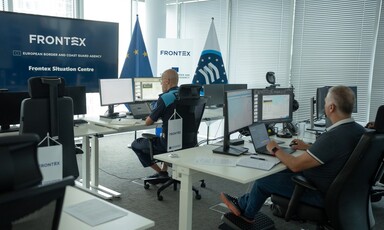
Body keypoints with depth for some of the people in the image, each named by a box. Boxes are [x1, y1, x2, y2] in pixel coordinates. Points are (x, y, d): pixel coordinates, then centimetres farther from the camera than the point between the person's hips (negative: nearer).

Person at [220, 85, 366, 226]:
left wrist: (275, 150, -8)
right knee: (280, 172, 20)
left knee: (263, 180, 6)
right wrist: (308, 147, 15)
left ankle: (246, 213, 34)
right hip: (337, 187, 9)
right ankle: (243, 204, 31)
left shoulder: (333, 137, -32)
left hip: (321, 194, -9)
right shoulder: (358, 129, -4)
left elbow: (296, 165, -25)